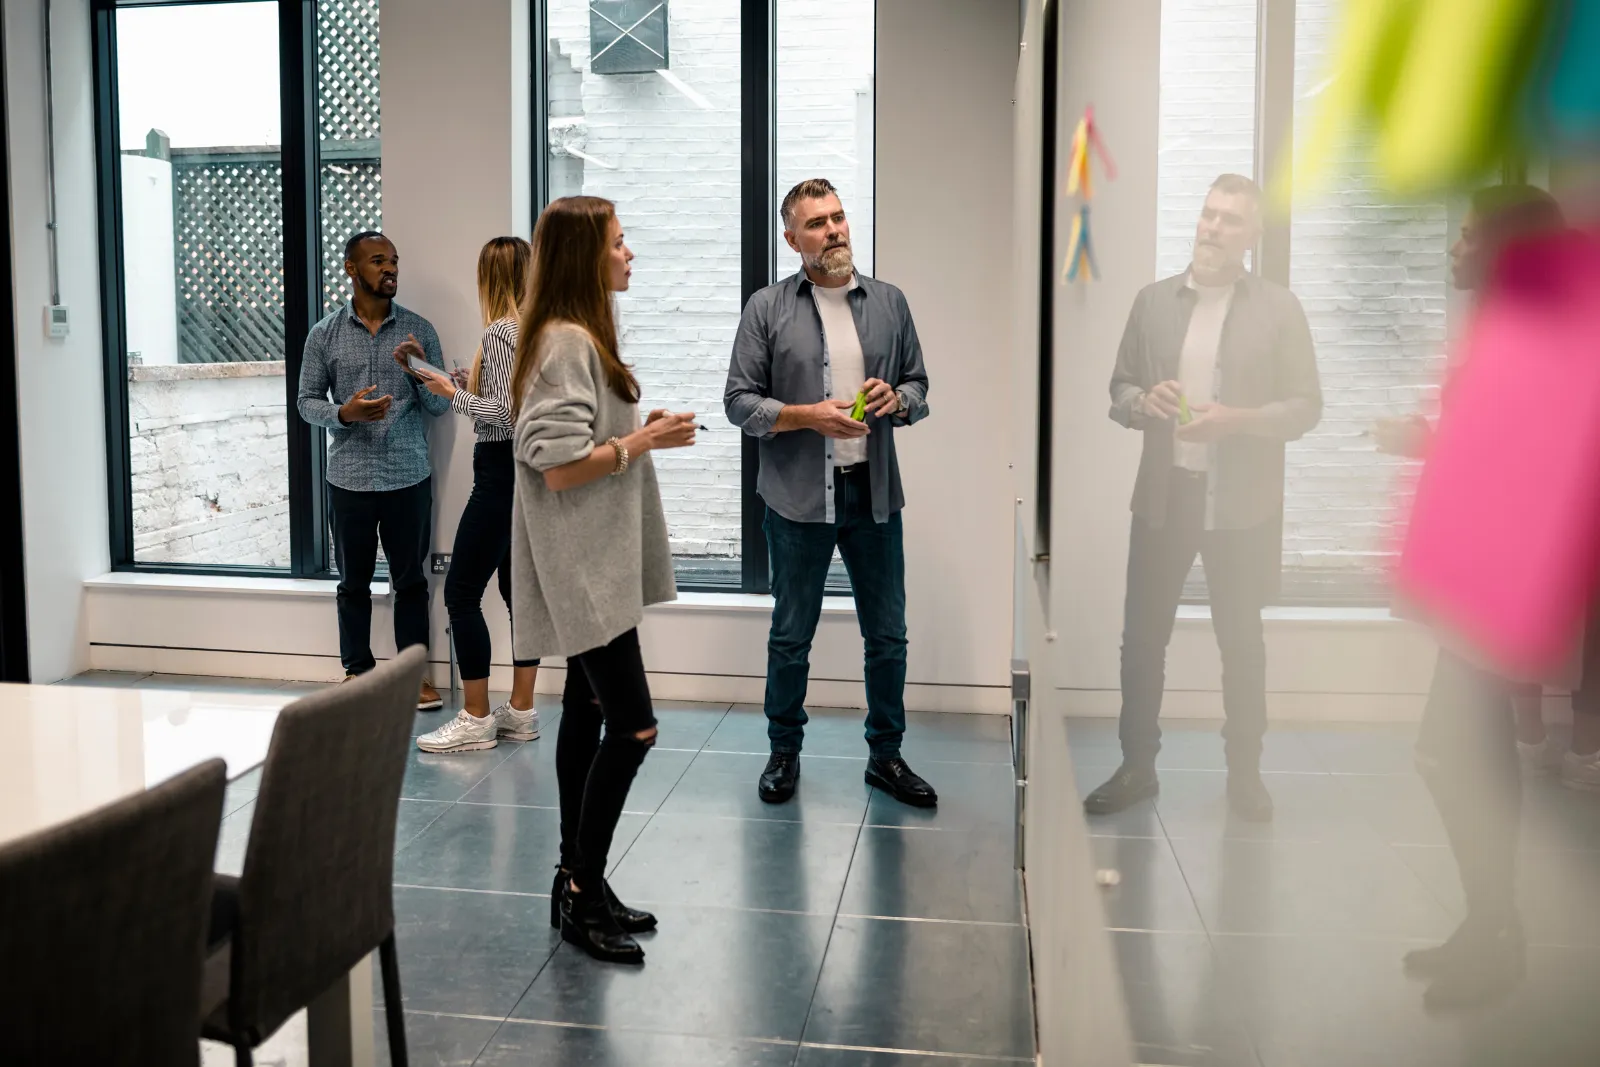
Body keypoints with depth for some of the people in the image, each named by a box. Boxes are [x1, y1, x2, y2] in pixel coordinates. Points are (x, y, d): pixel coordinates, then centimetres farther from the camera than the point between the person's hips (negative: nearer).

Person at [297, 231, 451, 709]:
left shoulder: (418, 329, 3)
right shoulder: (324, 334, 2)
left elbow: (440, 405, 4)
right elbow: (307, 401, 4)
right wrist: (343, 413, -16)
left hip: (409, 477, 0)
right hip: (349, 479, 0)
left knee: (411, 580, 7)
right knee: (354, 583, 10)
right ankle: (358, 673, 22)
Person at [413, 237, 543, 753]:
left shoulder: (500, 333, -14)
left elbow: (504, 414, -20)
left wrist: (454, 394, -8)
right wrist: (477, 386, 17)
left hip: (504, 470, -9)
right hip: (534, 470, 9)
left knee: (461, 592, -2)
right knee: (520, 587, 12)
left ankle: (476, 719, 2)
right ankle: (521, 711, 18)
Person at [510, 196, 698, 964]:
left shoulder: (580, 337, 15)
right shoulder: (566, 342, -16)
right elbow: (559, 467, -22)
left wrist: (644, 434, 7)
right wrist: (642, 442, -14)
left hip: (598, 564, 11)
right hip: (582, 568, -11)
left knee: (588, 714, 13)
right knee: (632, 727, -10)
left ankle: (577, 885, 21)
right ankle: (583, 891, 3)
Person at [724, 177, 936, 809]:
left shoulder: (889, 302, 7)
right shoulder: (768, 309, -1)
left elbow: (919, 387, 13)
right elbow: (740, 401, -3)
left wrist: (896, 399, -10)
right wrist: (809, 416, -17)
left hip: (875, 495, 3)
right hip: (798, 499, -2)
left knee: (887, 636, 10)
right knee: (791, 637, 10)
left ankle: (886, 755, 27)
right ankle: (784, 753, 27)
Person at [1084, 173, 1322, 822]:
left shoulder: (1279, 309, -1)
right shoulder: (1153, 300, 7)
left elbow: (1305, 406, -3)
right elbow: (1118, 389, 10)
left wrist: (1235, 420, -19)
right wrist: (1144, 401, -13)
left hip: (1241, 503, -2)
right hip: (1162, 495, 2)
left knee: (1241, 639, 9)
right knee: (1142, 634, 6)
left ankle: (1244, 773, 22)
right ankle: (1137, 767, 20)